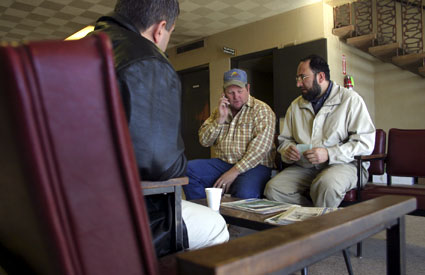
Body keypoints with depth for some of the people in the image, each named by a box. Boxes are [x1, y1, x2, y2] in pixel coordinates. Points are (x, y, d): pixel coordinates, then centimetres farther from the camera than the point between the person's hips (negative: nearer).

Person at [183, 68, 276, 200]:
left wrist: (235, 171, -22)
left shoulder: (261, 110, -3)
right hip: (222, 163, 6)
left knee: (245, 193, -37)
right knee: (187, 170, -15)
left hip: (253, 165, -5)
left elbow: (261, 146, -16)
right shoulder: (220, 110, 16)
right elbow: (204, 141, 8)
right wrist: (220, 119, -6)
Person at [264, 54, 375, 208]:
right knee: (272, 189, -22)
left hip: (343, 164, -4)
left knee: (326, 185, -38)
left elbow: (366, 142, -8)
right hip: (304, 167, 5)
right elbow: (284, 139, 21)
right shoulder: (296, 105, 17)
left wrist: (329, 154, -20)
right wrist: (287, 151, -4)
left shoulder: (350, 100, 1)